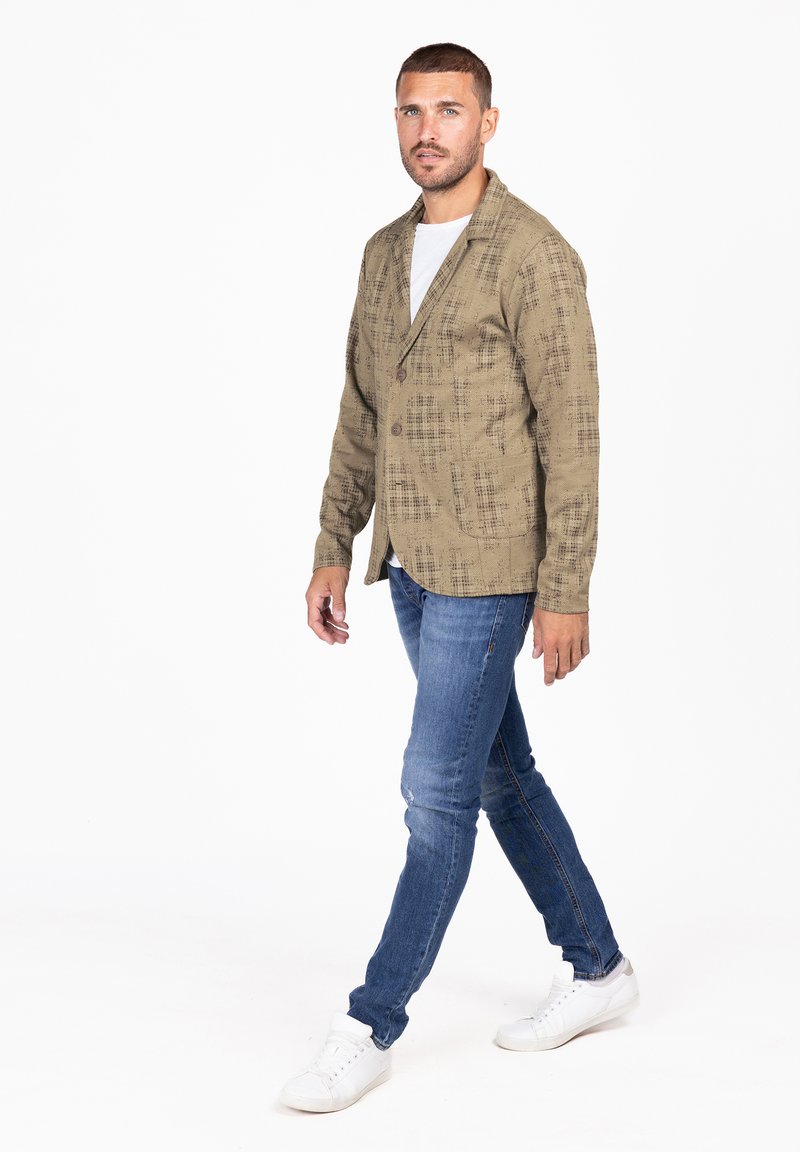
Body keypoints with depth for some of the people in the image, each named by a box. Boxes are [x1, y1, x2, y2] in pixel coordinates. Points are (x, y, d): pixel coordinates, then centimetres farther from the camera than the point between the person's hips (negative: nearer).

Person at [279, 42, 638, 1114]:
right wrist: (333, 551, 13)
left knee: (437, 791, -5)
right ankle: (596, 969, 31)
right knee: (501, 774, 16)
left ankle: (372, 1027, 4)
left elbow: (570, 431, -14)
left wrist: (566, 593, -16)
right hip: (411, 567, 9)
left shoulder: (535, 254, -13)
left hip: (489, 572, -8)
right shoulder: (387, 253, 11)